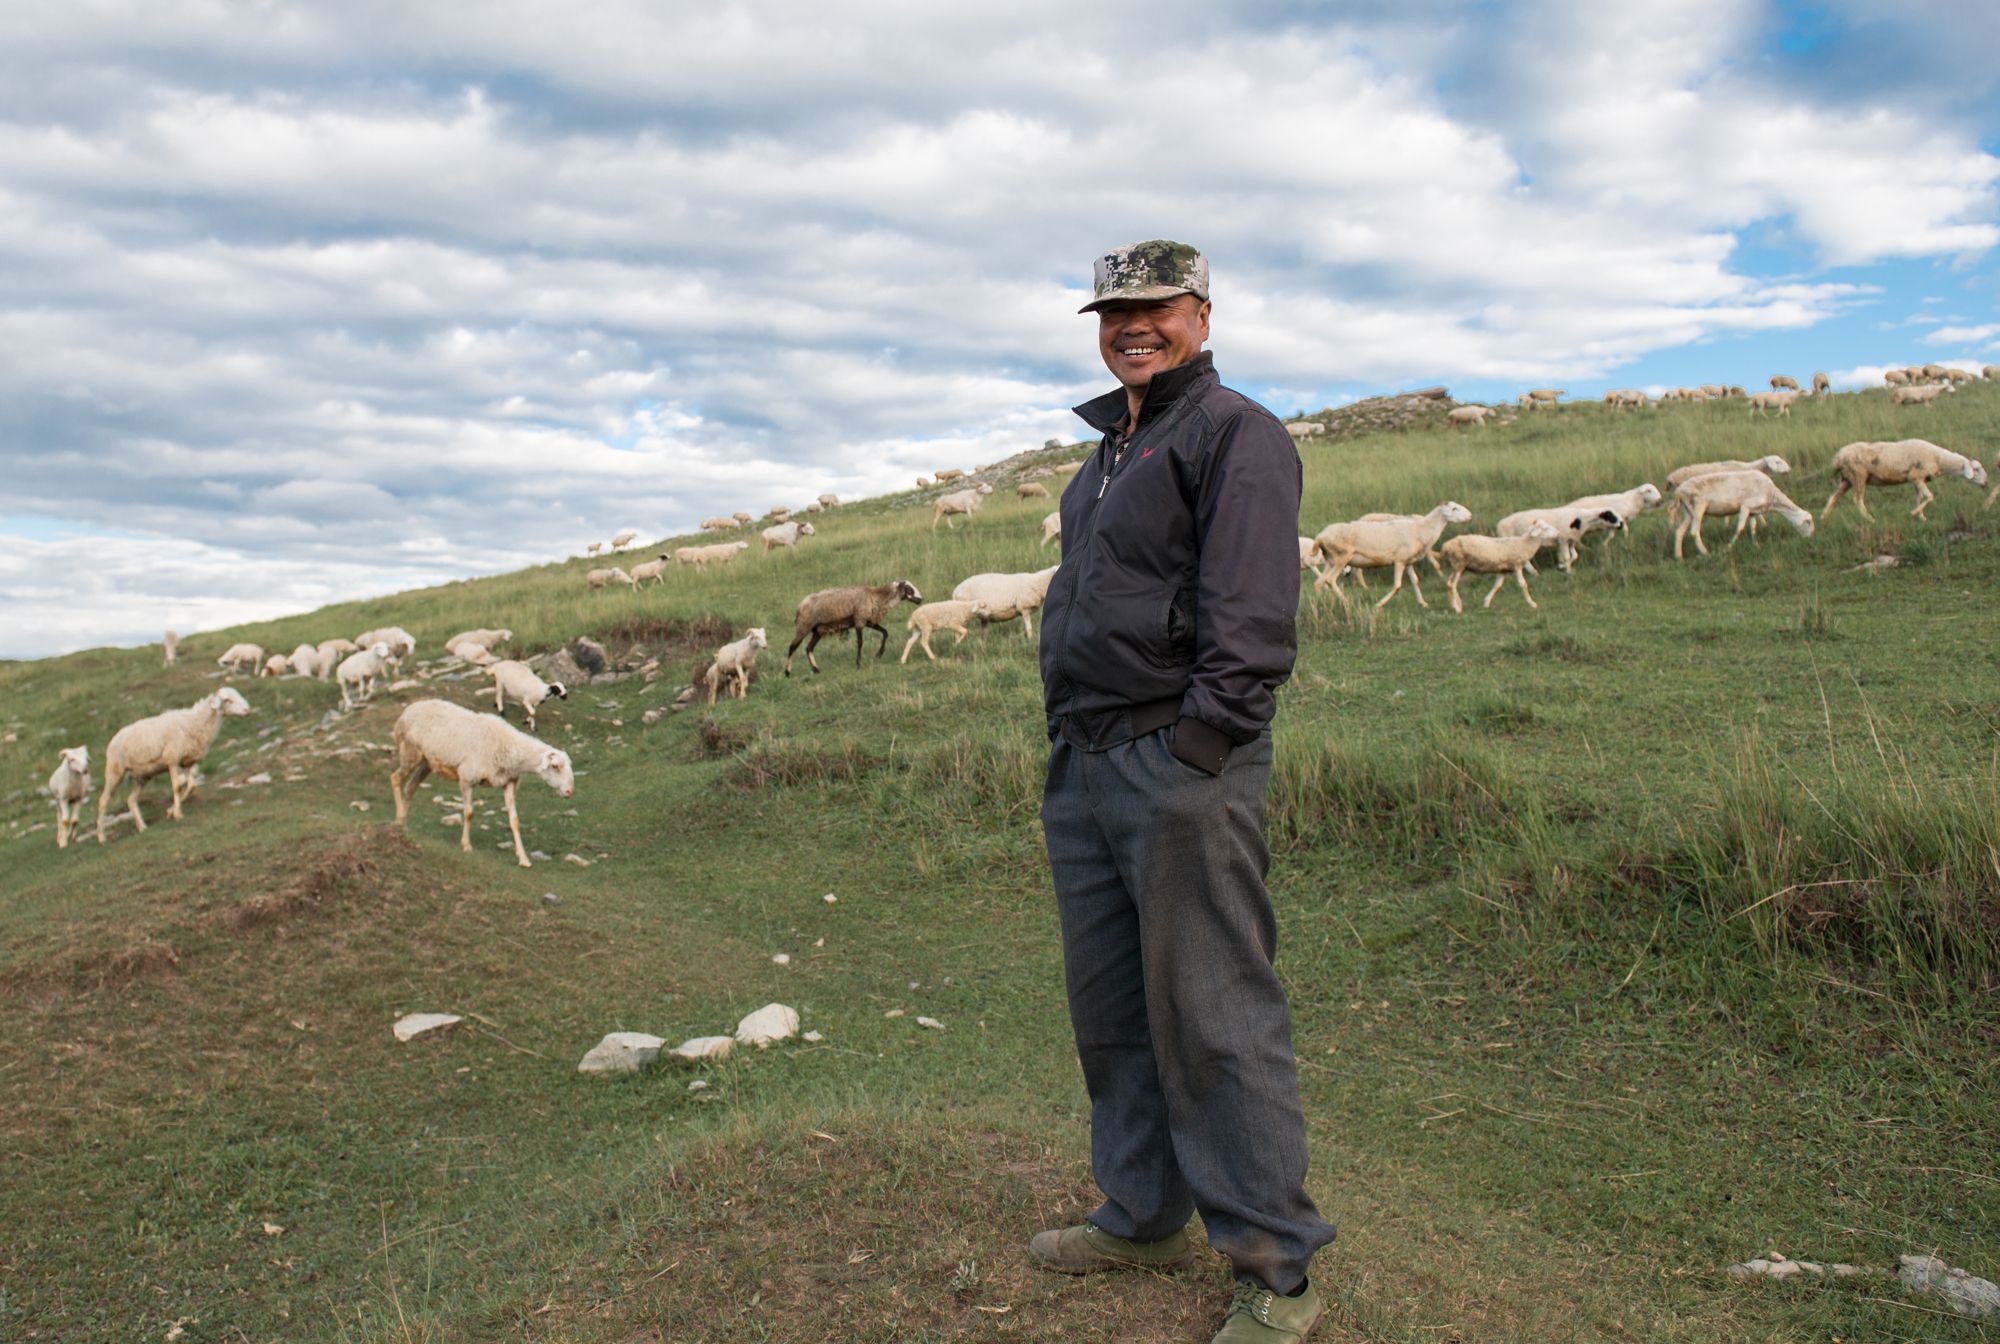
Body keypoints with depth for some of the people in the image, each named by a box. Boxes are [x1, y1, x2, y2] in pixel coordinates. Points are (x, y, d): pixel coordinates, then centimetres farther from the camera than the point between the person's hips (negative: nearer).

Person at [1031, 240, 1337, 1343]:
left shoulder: (1233, 433, -5)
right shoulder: (1111, 446, 23)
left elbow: (1249, 614, -15)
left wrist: (1198, 746, -21)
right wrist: (1070, 739, 17)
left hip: (1180, 766, -9)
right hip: (1084, 765, 9)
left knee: (1212, 1018, -5)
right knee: (1110, 1006, 15)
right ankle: (1143, 1218, 30)